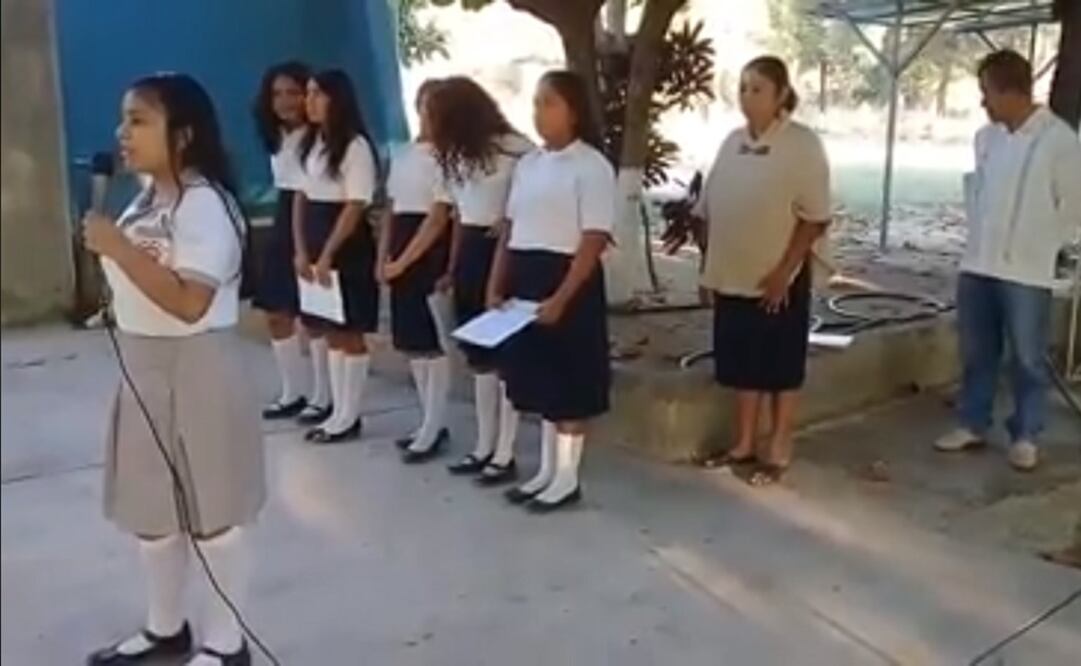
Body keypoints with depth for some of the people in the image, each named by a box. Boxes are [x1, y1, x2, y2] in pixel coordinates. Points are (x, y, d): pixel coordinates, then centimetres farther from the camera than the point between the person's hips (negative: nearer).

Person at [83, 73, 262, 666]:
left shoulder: (204, 204, -18)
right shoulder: (145, 200, 9)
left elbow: (189, 303, -27)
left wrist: (117, 247, -25)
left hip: (195, 371, -9)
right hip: (143, 371, 9)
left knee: (212, 508, 4)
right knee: (148, 506, 17)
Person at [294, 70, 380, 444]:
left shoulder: (355, 145, -12)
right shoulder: (312, 143, 12)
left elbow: (356, 206, -15)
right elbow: (302, 196, 13)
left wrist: (327, 254, -16)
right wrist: (302, 250, 3)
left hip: (348, 247, -8)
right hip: (316, 245, 8)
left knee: (350, 332, 0)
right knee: (330, 331, 11)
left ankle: (350, 417, 9)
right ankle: (338, 411, 20)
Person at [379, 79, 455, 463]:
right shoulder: (403, 155, 14)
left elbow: (439, 217, -14)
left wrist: (403, 261, -14)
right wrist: (383, 256, 8)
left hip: (430, 253, -8)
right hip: (401, 255, 8)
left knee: (432, 342, -4)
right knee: (412, 342, 12)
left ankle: (432, 430, 5)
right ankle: (432, 423, 22)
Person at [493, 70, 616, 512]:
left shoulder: (592, 166, -10)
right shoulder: (528, 164, 12)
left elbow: (594, 241, -16)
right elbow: (510, 230, 15)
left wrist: (561, 298, -21)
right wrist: (497, 287, 7)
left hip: (568, 281, -7)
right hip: (525, 280, 7)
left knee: (569, 385, 2)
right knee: (539, 380, 14)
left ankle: (567, 479, 15)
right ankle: (546, 471, 27)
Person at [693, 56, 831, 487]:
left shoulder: (802, 144, -10)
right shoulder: (732, 142, 8)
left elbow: (815, 218, -12)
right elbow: (710, 211, 12)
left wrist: (784, 271, -17)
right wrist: (709, 267, 8)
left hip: (778, 278, -5)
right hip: (732, 276, 6)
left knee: (781, 368, 6)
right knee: (741, 365, 14)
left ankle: (778, 452, 18)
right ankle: (744, 445, 27)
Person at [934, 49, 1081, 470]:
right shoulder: (986, 137, 5)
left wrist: (1040, 248, -2)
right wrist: (981, 242, 13)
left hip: (1027, 272, -5)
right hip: (977, 265, 5)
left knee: (1027, 359, 6)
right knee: (976, 353, 14)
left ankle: (1025, 437, 20)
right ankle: (972, 426, 28)